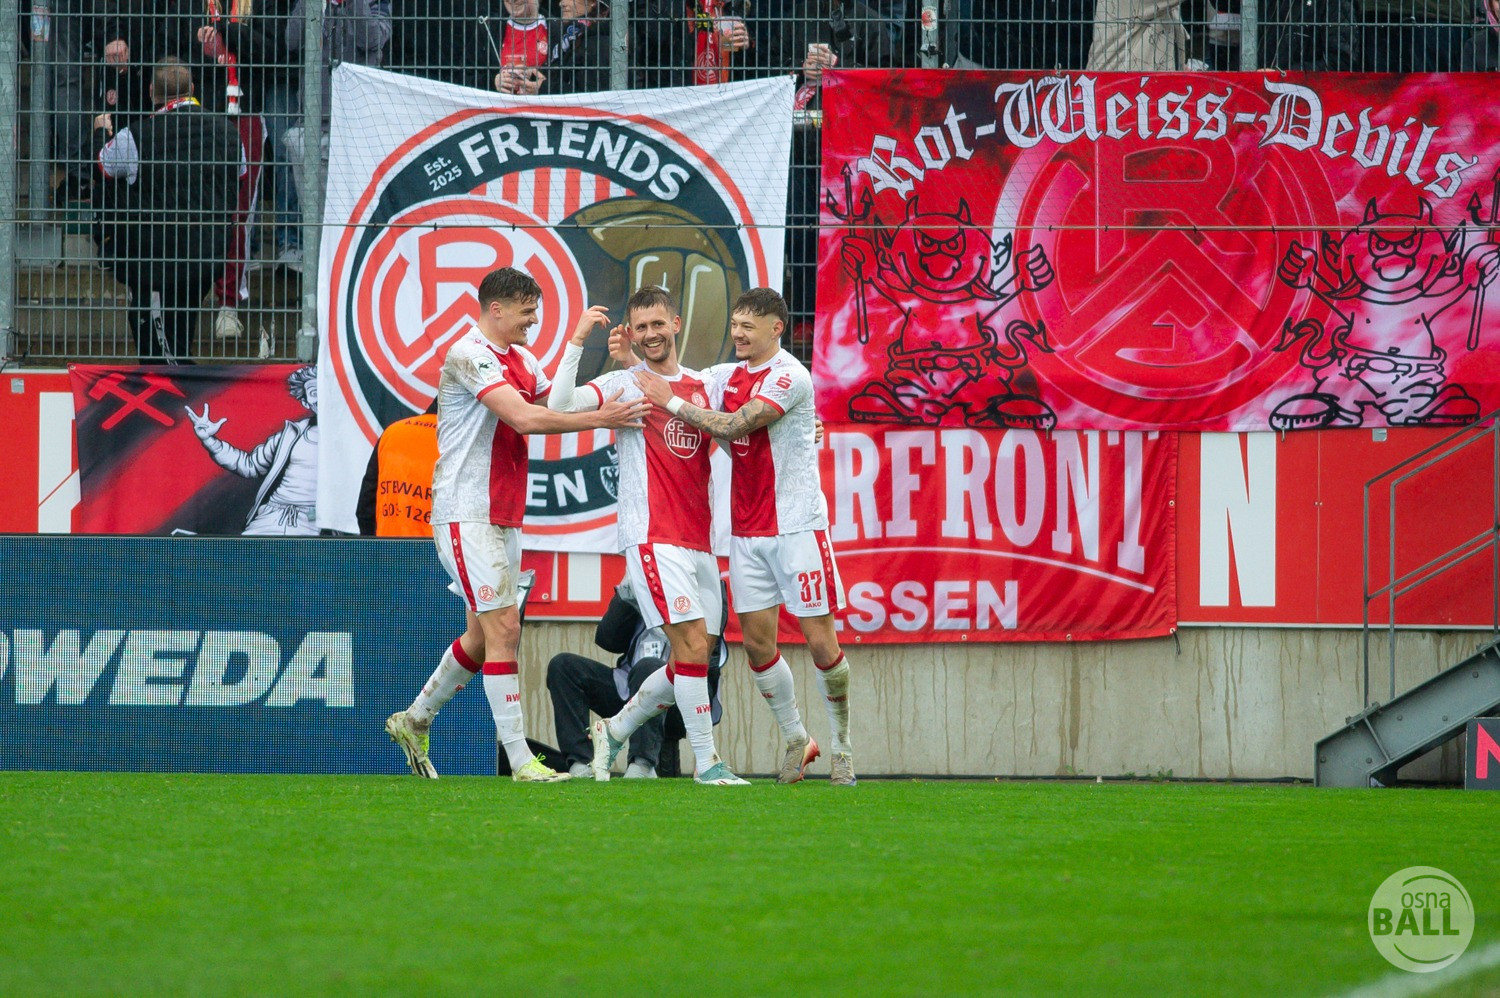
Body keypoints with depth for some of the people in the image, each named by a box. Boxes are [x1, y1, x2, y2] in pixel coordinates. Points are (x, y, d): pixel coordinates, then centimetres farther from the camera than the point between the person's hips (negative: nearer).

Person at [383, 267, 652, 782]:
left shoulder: (520, 358, 15)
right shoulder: (468, 355, -15)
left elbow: (558, 404, 12)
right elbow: (525, 418, -25)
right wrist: (599, 419, -24)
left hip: (504, 517, 9)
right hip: (466, 517, -9)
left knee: (483, 636, 15)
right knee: (503, 628, -12)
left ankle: (413, 720, 31)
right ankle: (521, 760, -12)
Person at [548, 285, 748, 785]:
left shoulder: (700, 384, 14)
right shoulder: (625, 384, -1)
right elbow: (560, 405, -14)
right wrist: (577, 341, -16)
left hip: (699, 538, 7)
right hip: (652, 535, -6)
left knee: (695, 658, 9)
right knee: (692, 645, -13)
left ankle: (614, 731, 24)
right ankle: (706, 761, -6)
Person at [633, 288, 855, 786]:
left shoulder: (790, 377, -13)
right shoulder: (728, 375, 10)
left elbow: (733, 425, -20)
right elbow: (668, 381, 20)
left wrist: (672, 401, -14)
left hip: (795, 525, -7)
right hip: (746, 531, 7)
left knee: (820, 641, -4)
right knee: (756, 640, 3)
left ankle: (841, 745, 11)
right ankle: (796, 739, 18)